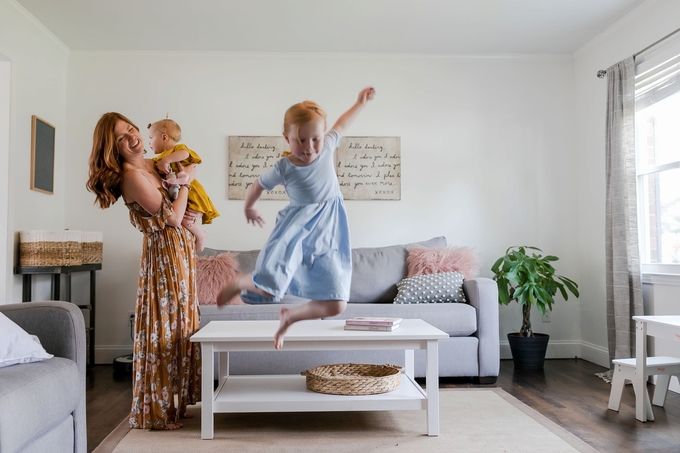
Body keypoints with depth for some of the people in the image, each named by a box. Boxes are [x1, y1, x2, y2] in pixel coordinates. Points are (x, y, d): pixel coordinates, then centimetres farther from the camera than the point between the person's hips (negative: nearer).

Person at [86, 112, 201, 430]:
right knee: (164, 327, -2)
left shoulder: (152, 165, 10)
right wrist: (186, 181, -7)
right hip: (163, 253, -9)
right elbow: (171, 218, -19)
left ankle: (173, 401, 27)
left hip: (180, 250, 9)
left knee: (178, 322, 14)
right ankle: (156, 411, 12)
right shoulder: (132, 176, -17)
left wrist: (188, 216, -2)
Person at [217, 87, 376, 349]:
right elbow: (258, 186, 11)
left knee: (336, 305, -6)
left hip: (326, 236, 3)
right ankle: (239, 282, 15)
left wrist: (360, 103, 29)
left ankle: (290, 316, 20)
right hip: (296, 229, -3)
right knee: (268, 288, -22)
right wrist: (249, 209, 27)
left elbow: (340, 125, 20)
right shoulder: (283, 168, -9)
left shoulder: (327, 148, -2)